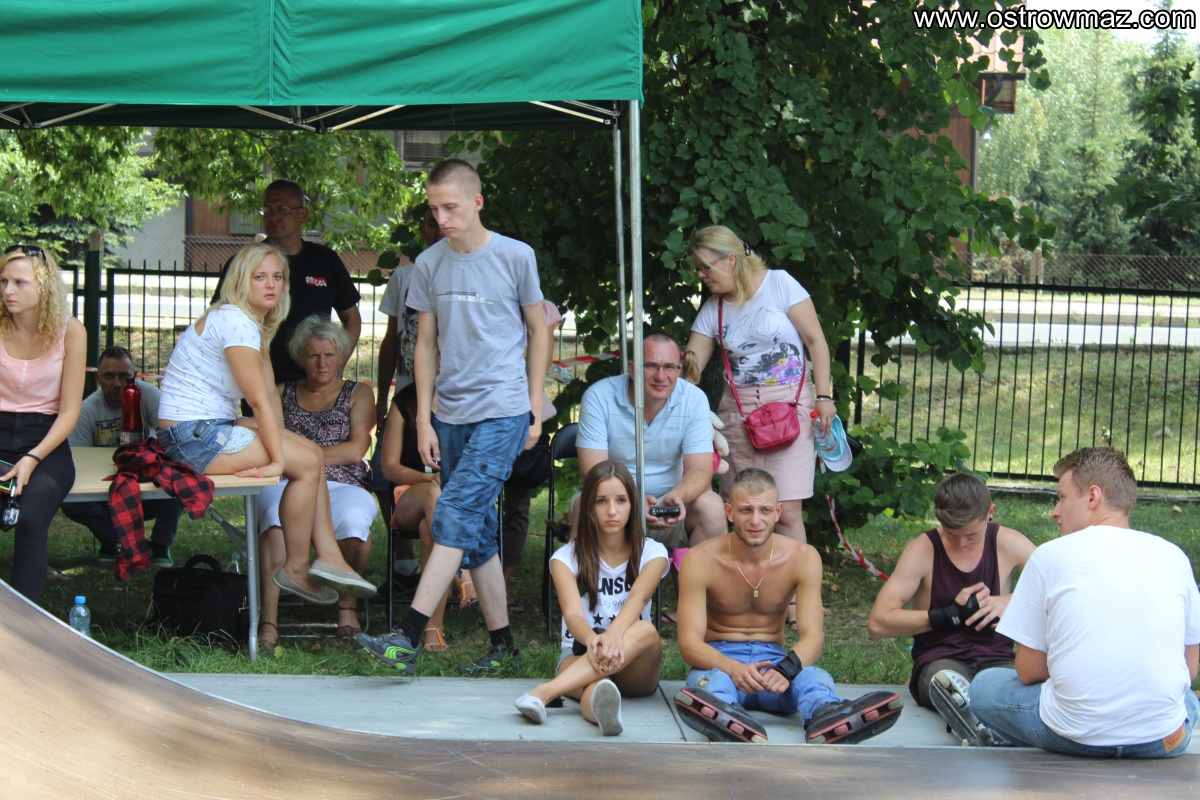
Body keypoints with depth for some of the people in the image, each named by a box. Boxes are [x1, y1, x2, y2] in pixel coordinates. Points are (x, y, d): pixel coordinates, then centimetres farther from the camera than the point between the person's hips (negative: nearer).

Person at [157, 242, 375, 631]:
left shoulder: (254, 322, 15)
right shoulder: (234, 321, -18)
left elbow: (268, 390, 9)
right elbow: (260, 401, -19)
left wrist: (279, 443, -2)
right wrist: (278, 459, -17)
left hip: (213, 427, 10)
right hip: (194, 436, -10)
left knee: (311, 453, 7)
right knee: (306, 463, -9)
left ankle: (329, 556, 3)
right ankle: (295, 570, 3)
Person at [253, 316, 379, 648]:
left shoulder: (358, 393, 20)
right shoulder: (283, 393, 25)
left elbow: (356, 450, 5)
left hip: (343, 485, -1)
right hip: (287, 484, 1)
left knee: (353, 519, -38)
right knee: (277, 515, -37)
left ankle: (348, 608, -19)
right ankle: (269, 620, -44)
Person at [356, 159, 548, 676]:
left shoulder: (515, 257, -2)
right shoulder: (429, 265, 7)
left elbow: (538, 330, 6)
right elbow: (426, 345, 13)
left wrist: (535, 408, 3)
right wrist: (424, 419, 7)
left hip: (503, 411, -5)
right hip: (452, 415, 5)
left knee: (456, 514, -17)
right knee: (478, 534, 7)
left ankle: (408, 638, -20)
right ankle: (502, 645, 15)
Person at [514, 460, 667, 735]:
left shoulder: (651, 553, 5)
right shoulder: (567, 557, 3)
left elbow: (638, 598, -17)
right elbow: (573, 614, -16)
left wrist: (614, 635, -41)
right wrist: (592, 640, -42)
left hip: (634, 671, 1)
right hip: (580, 657, -1)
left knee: (645, 631, -35)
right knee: (595, 686, -38)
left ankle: (545, 691, -51)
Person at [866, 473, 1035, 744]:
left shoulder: (1008, 544, 8)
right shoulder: (923, 550, 1)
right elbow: (878, 623, -6)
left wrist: (1012, 601, -4)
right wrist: (952, 614, -7)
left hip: (997, 660, 3)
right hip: (940, 660, -3)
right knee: (948, 680, -43)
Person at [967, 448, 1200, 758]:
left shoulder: (1049, 555, -1)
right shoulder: (1173, 556, 6)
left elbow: (1028, 671, 2)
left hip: (1074, 736, -3)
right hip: (1163, 743, 4)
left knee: (983, 686, 24)